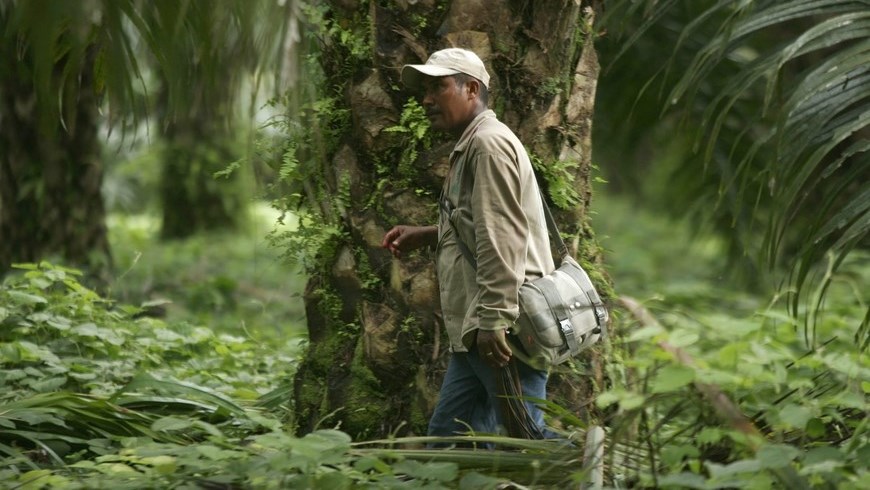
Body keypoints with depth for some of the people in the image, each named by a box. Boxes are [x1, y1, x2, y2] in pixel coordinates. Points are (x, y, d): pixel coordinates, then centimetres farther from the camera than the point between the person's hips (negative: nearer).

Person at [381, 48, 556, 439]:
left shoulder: (490, 143, -9)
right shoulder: (469, 148, 23)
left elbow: (503, 237, -19)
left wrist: (494, 320, -25)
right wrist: (427, 236, 21)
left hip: (503, 331, -11)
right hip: (474, 333, 11)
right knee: (446, 437, 10)